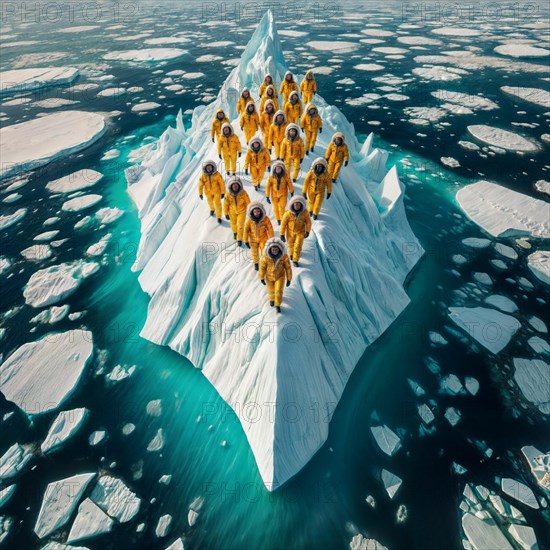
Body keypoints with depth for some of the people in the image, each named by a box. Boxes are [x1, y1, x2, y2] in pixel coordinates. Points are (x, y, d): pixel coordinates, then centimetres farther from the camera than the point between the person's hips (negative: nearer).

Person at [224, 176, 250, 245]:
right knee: (233, 223, 22)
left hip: (241, 211, -2)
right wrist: (226, 213, -1)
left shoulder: (243, 193, -23)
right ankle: (235, 232, 55)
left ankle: (239, 239, 13)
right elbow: (226, 204, -6)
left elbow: (248, 202, -10)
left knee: (240, 225, -5)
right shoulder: (228, 194, -19)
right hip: (232, 211, 2)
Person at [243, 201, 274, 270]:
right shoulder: (249, 220, -19)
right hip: (253, 239, 1)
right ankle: (256, 263, 43)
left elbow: (270, 229, -9)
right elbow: (246, 231, -8)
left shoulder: (265, 218, -20)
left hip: (263, 239, -1)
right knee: (254, 252, 17)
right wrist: (246, 241, -2)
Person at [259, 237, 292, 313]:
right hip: (269, 277, 1)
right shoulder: (266, 257, -27)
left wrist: (289, 279, -7)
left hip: (280, 276, -1)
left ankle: (278, 305, 27)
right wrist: (261, 278, -3)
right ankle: (272, 299, 57)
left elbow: (288, 267, -13)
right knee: (271, 290, 22)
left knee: (279, 291, -3)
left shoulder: (284, 256, -26)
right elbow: (262, 267, -12)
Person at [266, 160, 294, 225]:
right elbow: (268, 186, -9)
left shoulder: (286, 175, -16)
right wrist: (267, 197, -7)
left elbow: (290, 184, -1)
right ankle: (278, 219, 37)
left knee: (282, 208, -8)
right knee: (275, 208, 14)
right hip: (274, 195, 1)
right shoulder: (271, 177, -17)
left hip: (283, 195, -1)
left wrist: (292, 193, 9)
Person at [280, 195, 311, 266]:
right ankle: (291, 253, 53)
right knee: (291, 244, 21)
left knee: (298, 246, -4)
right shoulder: (288, 213, -25)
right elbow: (283, 224, -16)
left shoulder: (305, 212, -21)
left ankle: (295, 260, 15)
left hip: (300, 231, 0)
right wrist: (282, 235, -12)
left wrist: (307, 232, -19)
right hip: (290, 231, 0)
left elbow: (308, 222, -8)